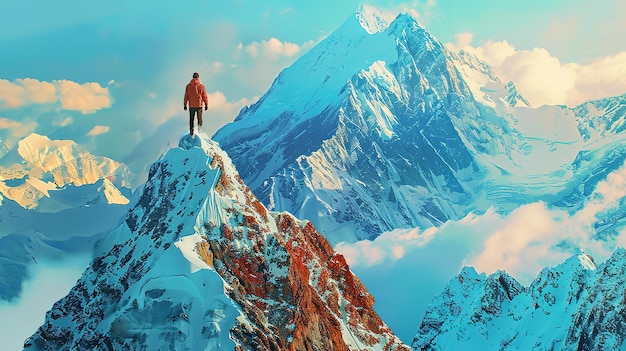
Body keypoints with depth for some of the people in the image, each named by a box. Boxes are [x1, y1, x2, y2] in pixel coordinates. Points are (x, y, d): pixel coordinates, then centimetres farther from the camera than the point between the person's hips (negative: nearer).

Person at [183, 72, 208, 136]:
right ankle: (199, 129, 4)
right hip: (199, 105, -1)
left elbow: (186, 96, 2)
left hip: (191, 106, 1)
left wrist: (185, 105, 11)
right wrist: (206, 105, 6)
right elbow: (205, 96, -4)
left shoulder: (188, 86, -4)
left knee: (191, 119, 12)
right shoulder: (201, 86, -8)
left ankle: (191, 131, 9)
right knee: (199, 118, 15)